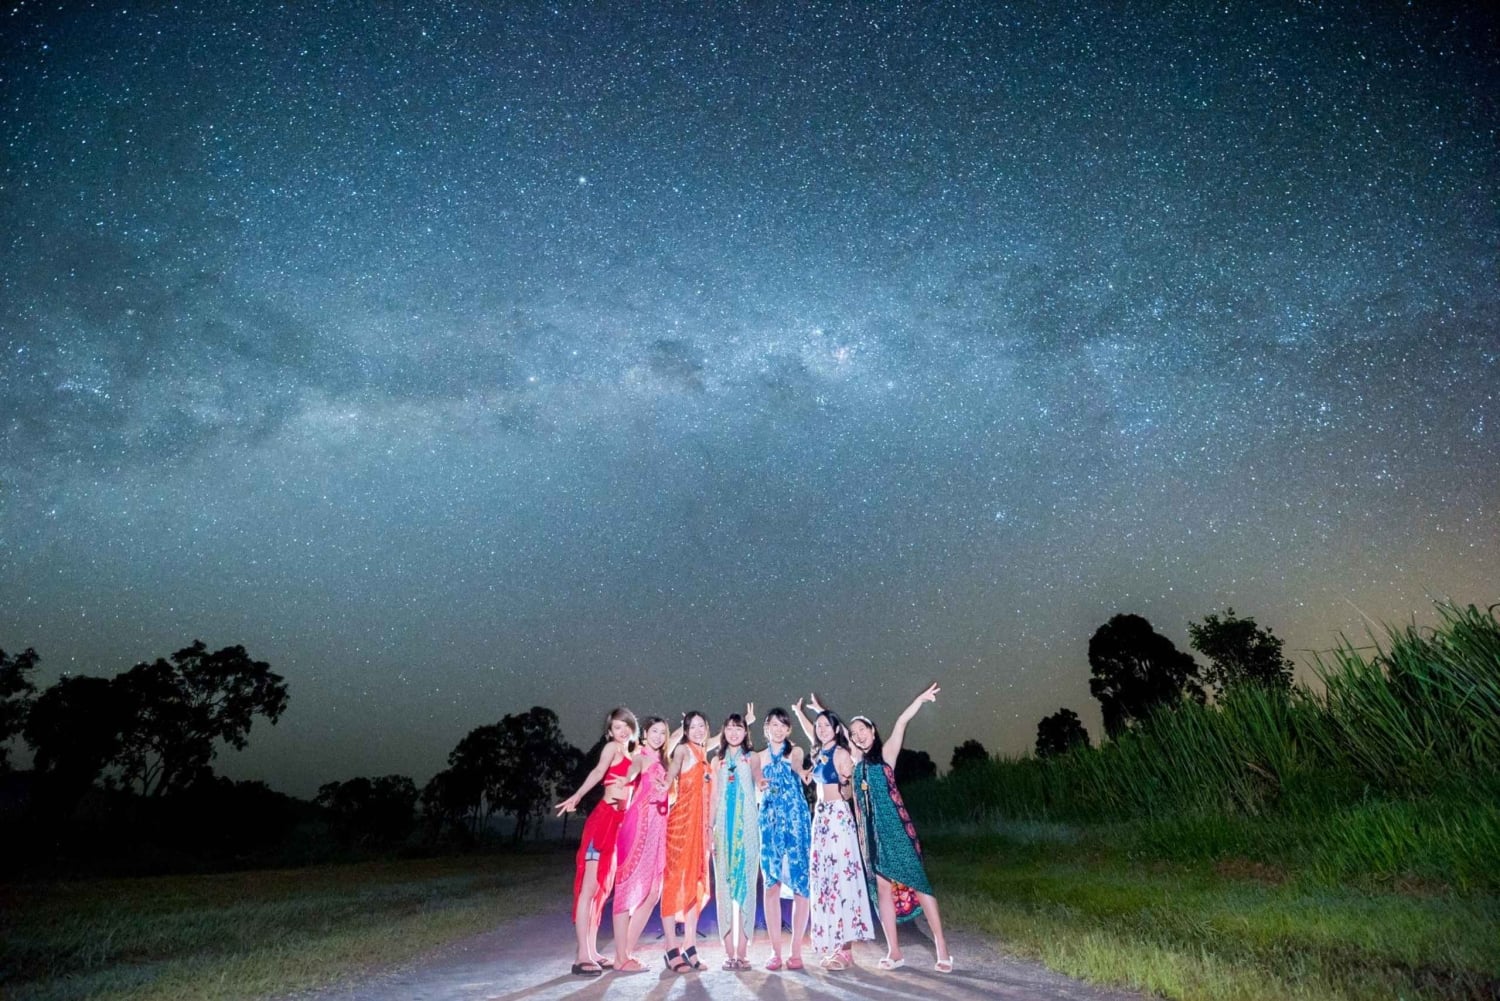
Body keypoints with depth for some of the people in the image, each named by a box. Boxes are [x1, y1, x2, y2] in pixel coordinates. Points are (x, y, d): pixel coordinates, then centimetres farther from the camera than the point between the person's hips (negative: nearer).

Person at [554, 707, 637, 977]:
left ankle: (592, 952, 20)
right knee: (589, 887, -5)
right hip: (603, 819, -8)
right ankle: (582, 956, -4)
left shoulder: (632, 756, 17)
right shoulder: (612, 748, -4)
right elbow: (598, 772, -21)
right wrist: (576, 796, -34)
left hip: (620, 822, 8)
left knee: (603, 889, 13)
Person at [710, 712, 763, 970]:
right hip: (723, 824, 2)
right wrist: (711, 826, 6)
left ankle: (742, 950, 2)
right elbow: (714, 796, 13)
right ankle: (729, 951, 7)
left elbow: (760, 785, -5)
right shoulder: (718, 760, 14)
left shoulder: (752, 757, 7)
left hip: (747, 824, -2)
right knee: (723, 884, 2)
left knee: (746, 883, -3)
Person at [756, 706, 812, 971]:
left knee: (799, 882, -3)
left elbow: (795, 763, -19)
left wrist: (801, 772, -42)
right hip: (769, 820, 2)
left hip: (795, 819, -2)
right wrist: (761, 788, -16)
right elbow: (758, 796, 8)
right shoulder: (759, 757, 11)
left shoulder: (795, 750, 6)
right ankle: (775, 951, 10)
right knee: (771, 884, 1)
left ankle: (796, 950, 7)